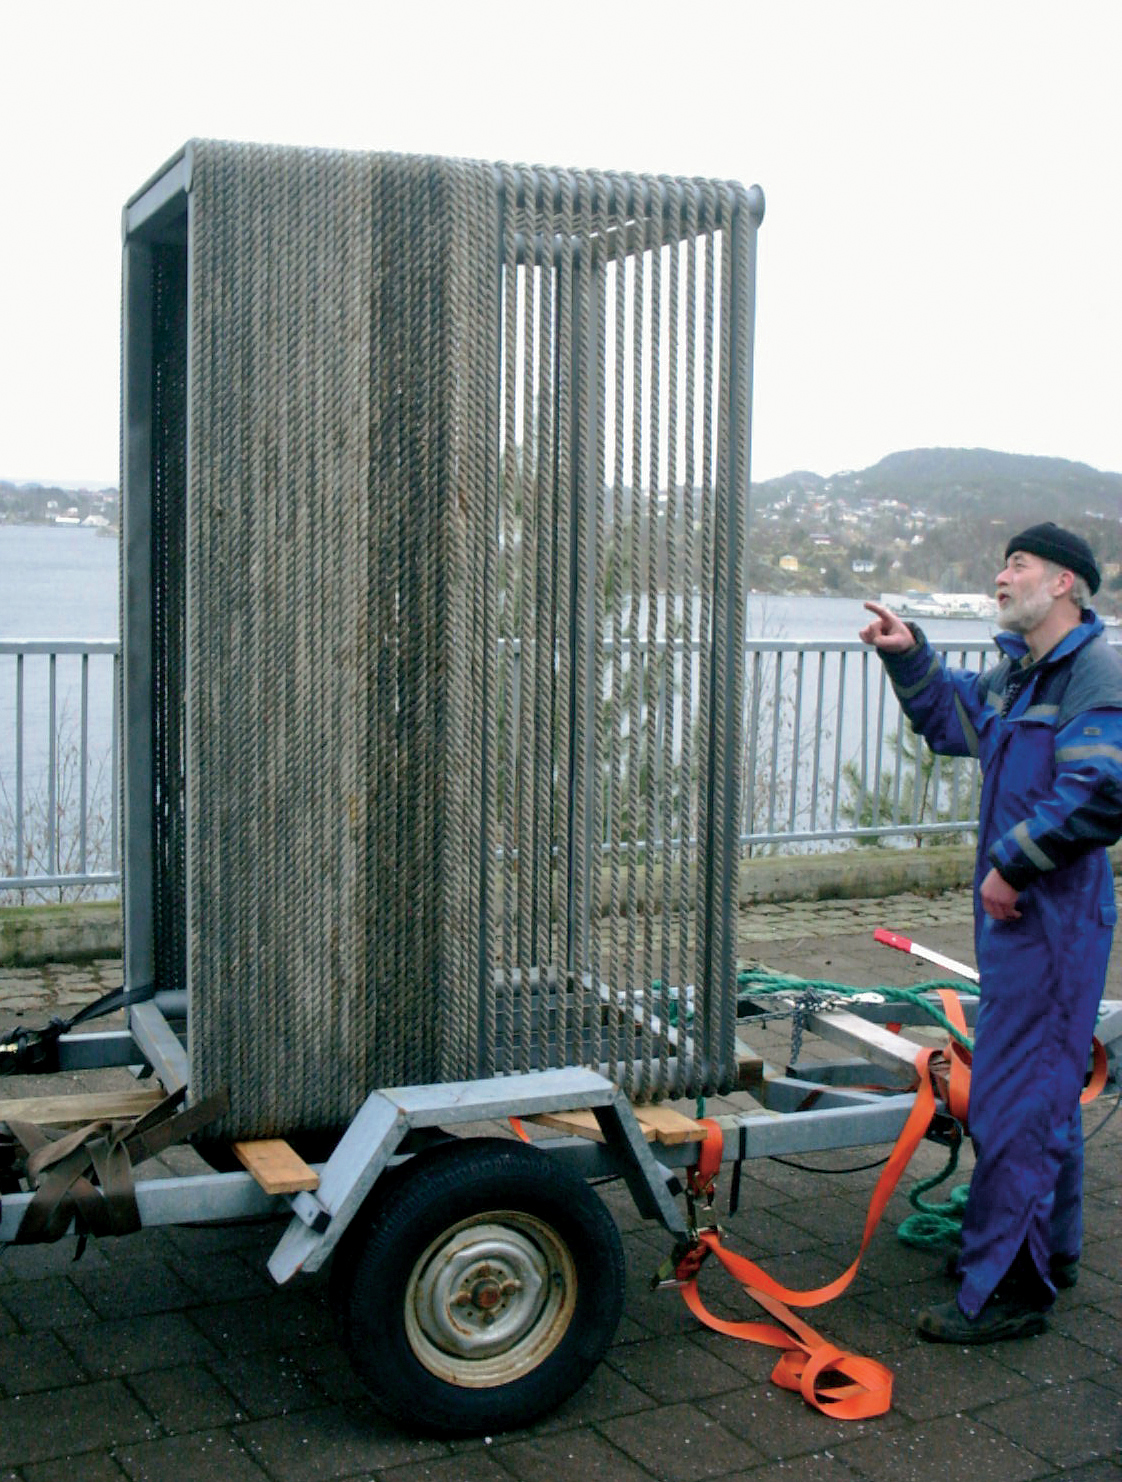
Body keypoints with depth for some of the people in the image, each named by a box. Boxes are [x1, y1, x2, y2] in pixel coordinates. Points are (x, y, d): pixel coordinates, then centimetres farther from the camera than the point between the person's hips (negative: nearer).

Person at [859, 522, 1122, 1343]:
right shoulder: (1019, 672, 14)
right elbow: (954, 719, 30)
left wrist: (1014, 863, -20)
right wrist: (910, 656, 16)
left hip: (1056, 919, -10)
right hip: (1018, 913, 10)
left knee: (1016, 1100, -6)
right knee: (1045, 1087, 20)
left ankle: (1005, 1290, 2)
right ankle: (1051, 1251, 35)